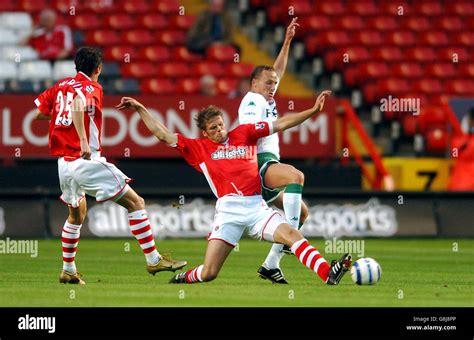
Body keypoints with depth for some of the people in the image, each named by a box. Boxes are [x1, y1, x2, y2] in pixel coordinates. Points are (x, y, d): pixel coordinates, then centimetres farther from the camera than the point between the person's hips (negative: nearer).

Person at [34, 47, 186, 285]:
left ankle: (68, 271, 31)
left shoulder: (61, 85, 13)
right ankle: (153, 260, -6)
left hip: (64, 164, 8)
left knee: (77, 214, 28)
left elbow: (38, 113, 15)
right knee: (135, 203, -2)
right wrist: (84, 142, -35)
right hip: (87, 162, -8)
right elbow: (78, 103, -28)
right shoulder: (91, 87, -6)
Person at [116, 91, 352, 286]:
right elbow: (164, 136, 12)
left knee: (291, 234, -23)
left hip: (256, 207, 2)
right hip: (228, 210, -2)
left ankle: (328, 274, -33)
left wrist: (313, 110, 9)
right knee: (208, 273, -6)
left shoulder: (243, 133, 15)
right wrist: (140, 110, 8)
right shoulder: (198, 148, 12)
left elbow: (281, 124, 15)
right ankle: (184, 278, 28)